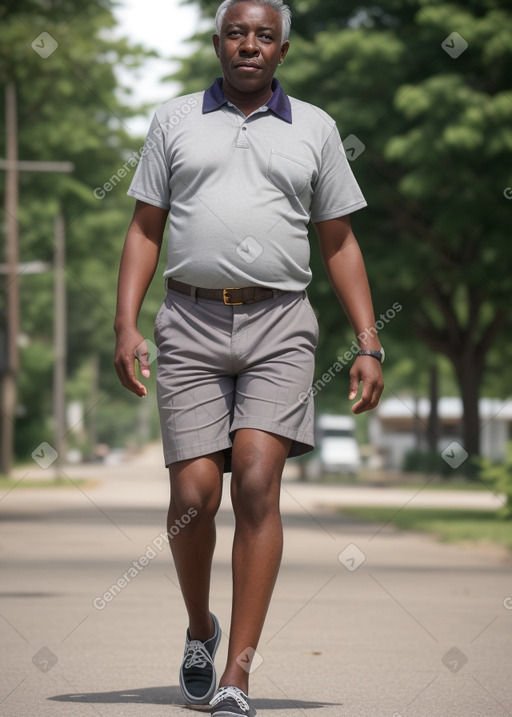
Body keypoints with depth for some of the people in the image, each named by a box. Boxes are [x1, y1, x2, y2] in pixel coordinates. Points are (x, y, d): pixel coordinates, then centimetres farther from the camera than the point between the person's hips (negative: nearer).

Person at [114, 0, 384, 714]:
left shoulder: (314, 128, 12)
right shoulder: (175, 120, 12)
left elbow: (341, 245, 13)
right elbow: (144, 230, 11)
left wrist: (370, 345, 5)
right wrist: (126, 325, -1)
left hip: (279, 324, 0)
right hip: (191, 324, 1)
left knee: (258, 485, -13)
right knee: (195, 493, -6)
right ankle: (199, 630, 23)